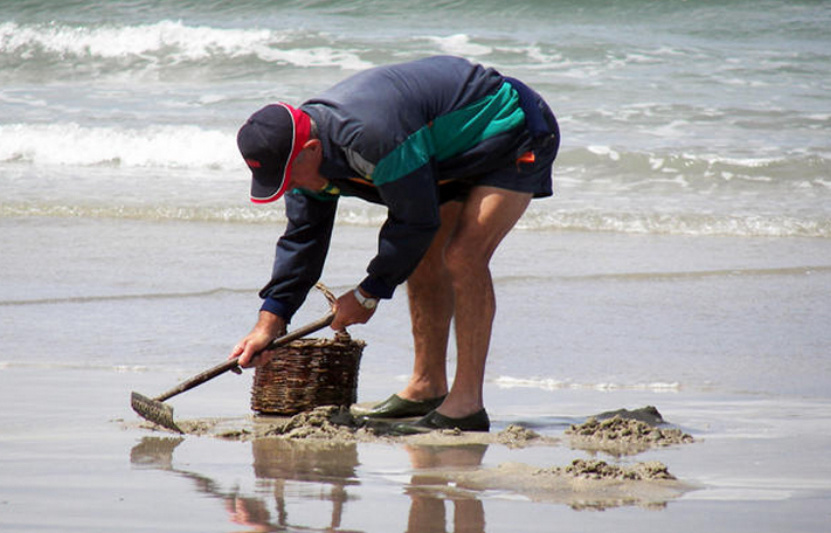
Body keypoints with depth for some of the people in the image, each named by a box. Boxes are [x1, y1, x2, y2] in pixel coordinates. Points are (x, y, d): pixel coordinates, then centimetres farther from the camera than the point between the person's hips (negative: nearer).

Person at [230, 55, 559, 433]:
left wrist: (368, 295, -17)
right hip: (462, 148, 10)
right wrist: (269, 323, -2)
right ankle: (427, 387, 21)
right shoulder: (306, 148, -7)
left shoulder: (373, 134, -38)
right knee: (422, 255, 10)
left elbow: (416, 221, -28)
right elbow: (302, 237, 2)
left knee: (463, 256, -21)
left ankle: (467, 404, -19)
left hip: (517, 137, -10)